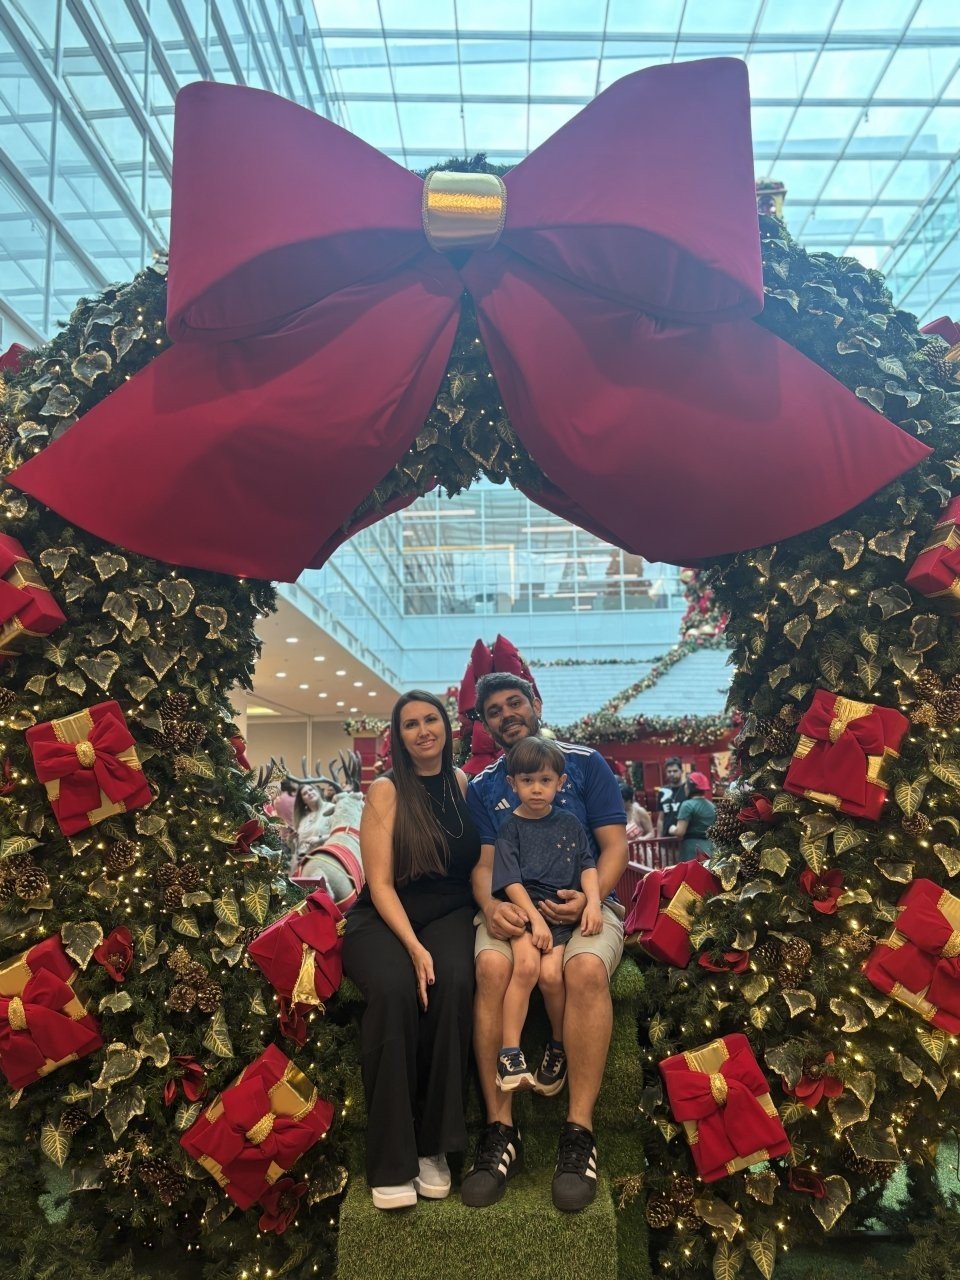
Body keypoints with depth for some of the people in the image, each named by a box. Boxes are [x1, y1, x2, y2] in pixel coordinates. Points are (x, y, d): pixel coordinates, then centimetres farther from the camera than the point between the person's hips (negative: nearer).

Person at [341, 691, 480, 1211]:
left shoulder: (463, 783, 8)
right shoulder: (387, 791, -3)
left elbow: (478, 860, 12)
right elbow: (380, 882, -8)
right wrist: (413, 946, -20)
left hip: (449, 914, 2)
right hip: (384, 918, -2)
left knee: (454, 982, -30)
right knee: (393, 990, -33)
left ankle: (433, 1146, -16)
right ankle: (391, 1162, -21)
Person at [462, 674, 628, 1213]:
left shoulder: (586, 762, 10)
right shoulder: (483, 787, 17)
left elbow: (615, 844, 3)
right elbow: (483, 862, 7)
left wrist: (589, 898, -16)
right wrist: (491, 904, -17)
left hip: (583, 901, -1)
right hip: (512, 906, 2)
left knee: (587, 967, -35)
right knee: (492, 967, -32)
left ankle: (580, 1130, -25)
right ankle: (501, 1129, -23)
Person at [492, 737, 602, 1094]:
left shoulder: (569, 824, 13)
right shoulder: (510, 828, 4)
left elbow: (587, 865, 8)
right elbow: (510, 880, -4)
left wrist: (593, 901, -11)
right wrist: (535, 919, -15)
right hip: (523, 909, -1)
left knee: (550, 973, -22)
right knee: (527, 964, -29)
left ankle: (560, 1045, 5)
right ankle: (509, 1052, -20)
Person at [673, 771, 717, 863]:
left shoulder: (688, 805, -9)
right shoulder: (712, 806, 13)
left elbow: (680, 832, -15)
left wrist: (672, 829, 5)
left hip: (692, 848, -7)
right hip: (709, 847, 7)